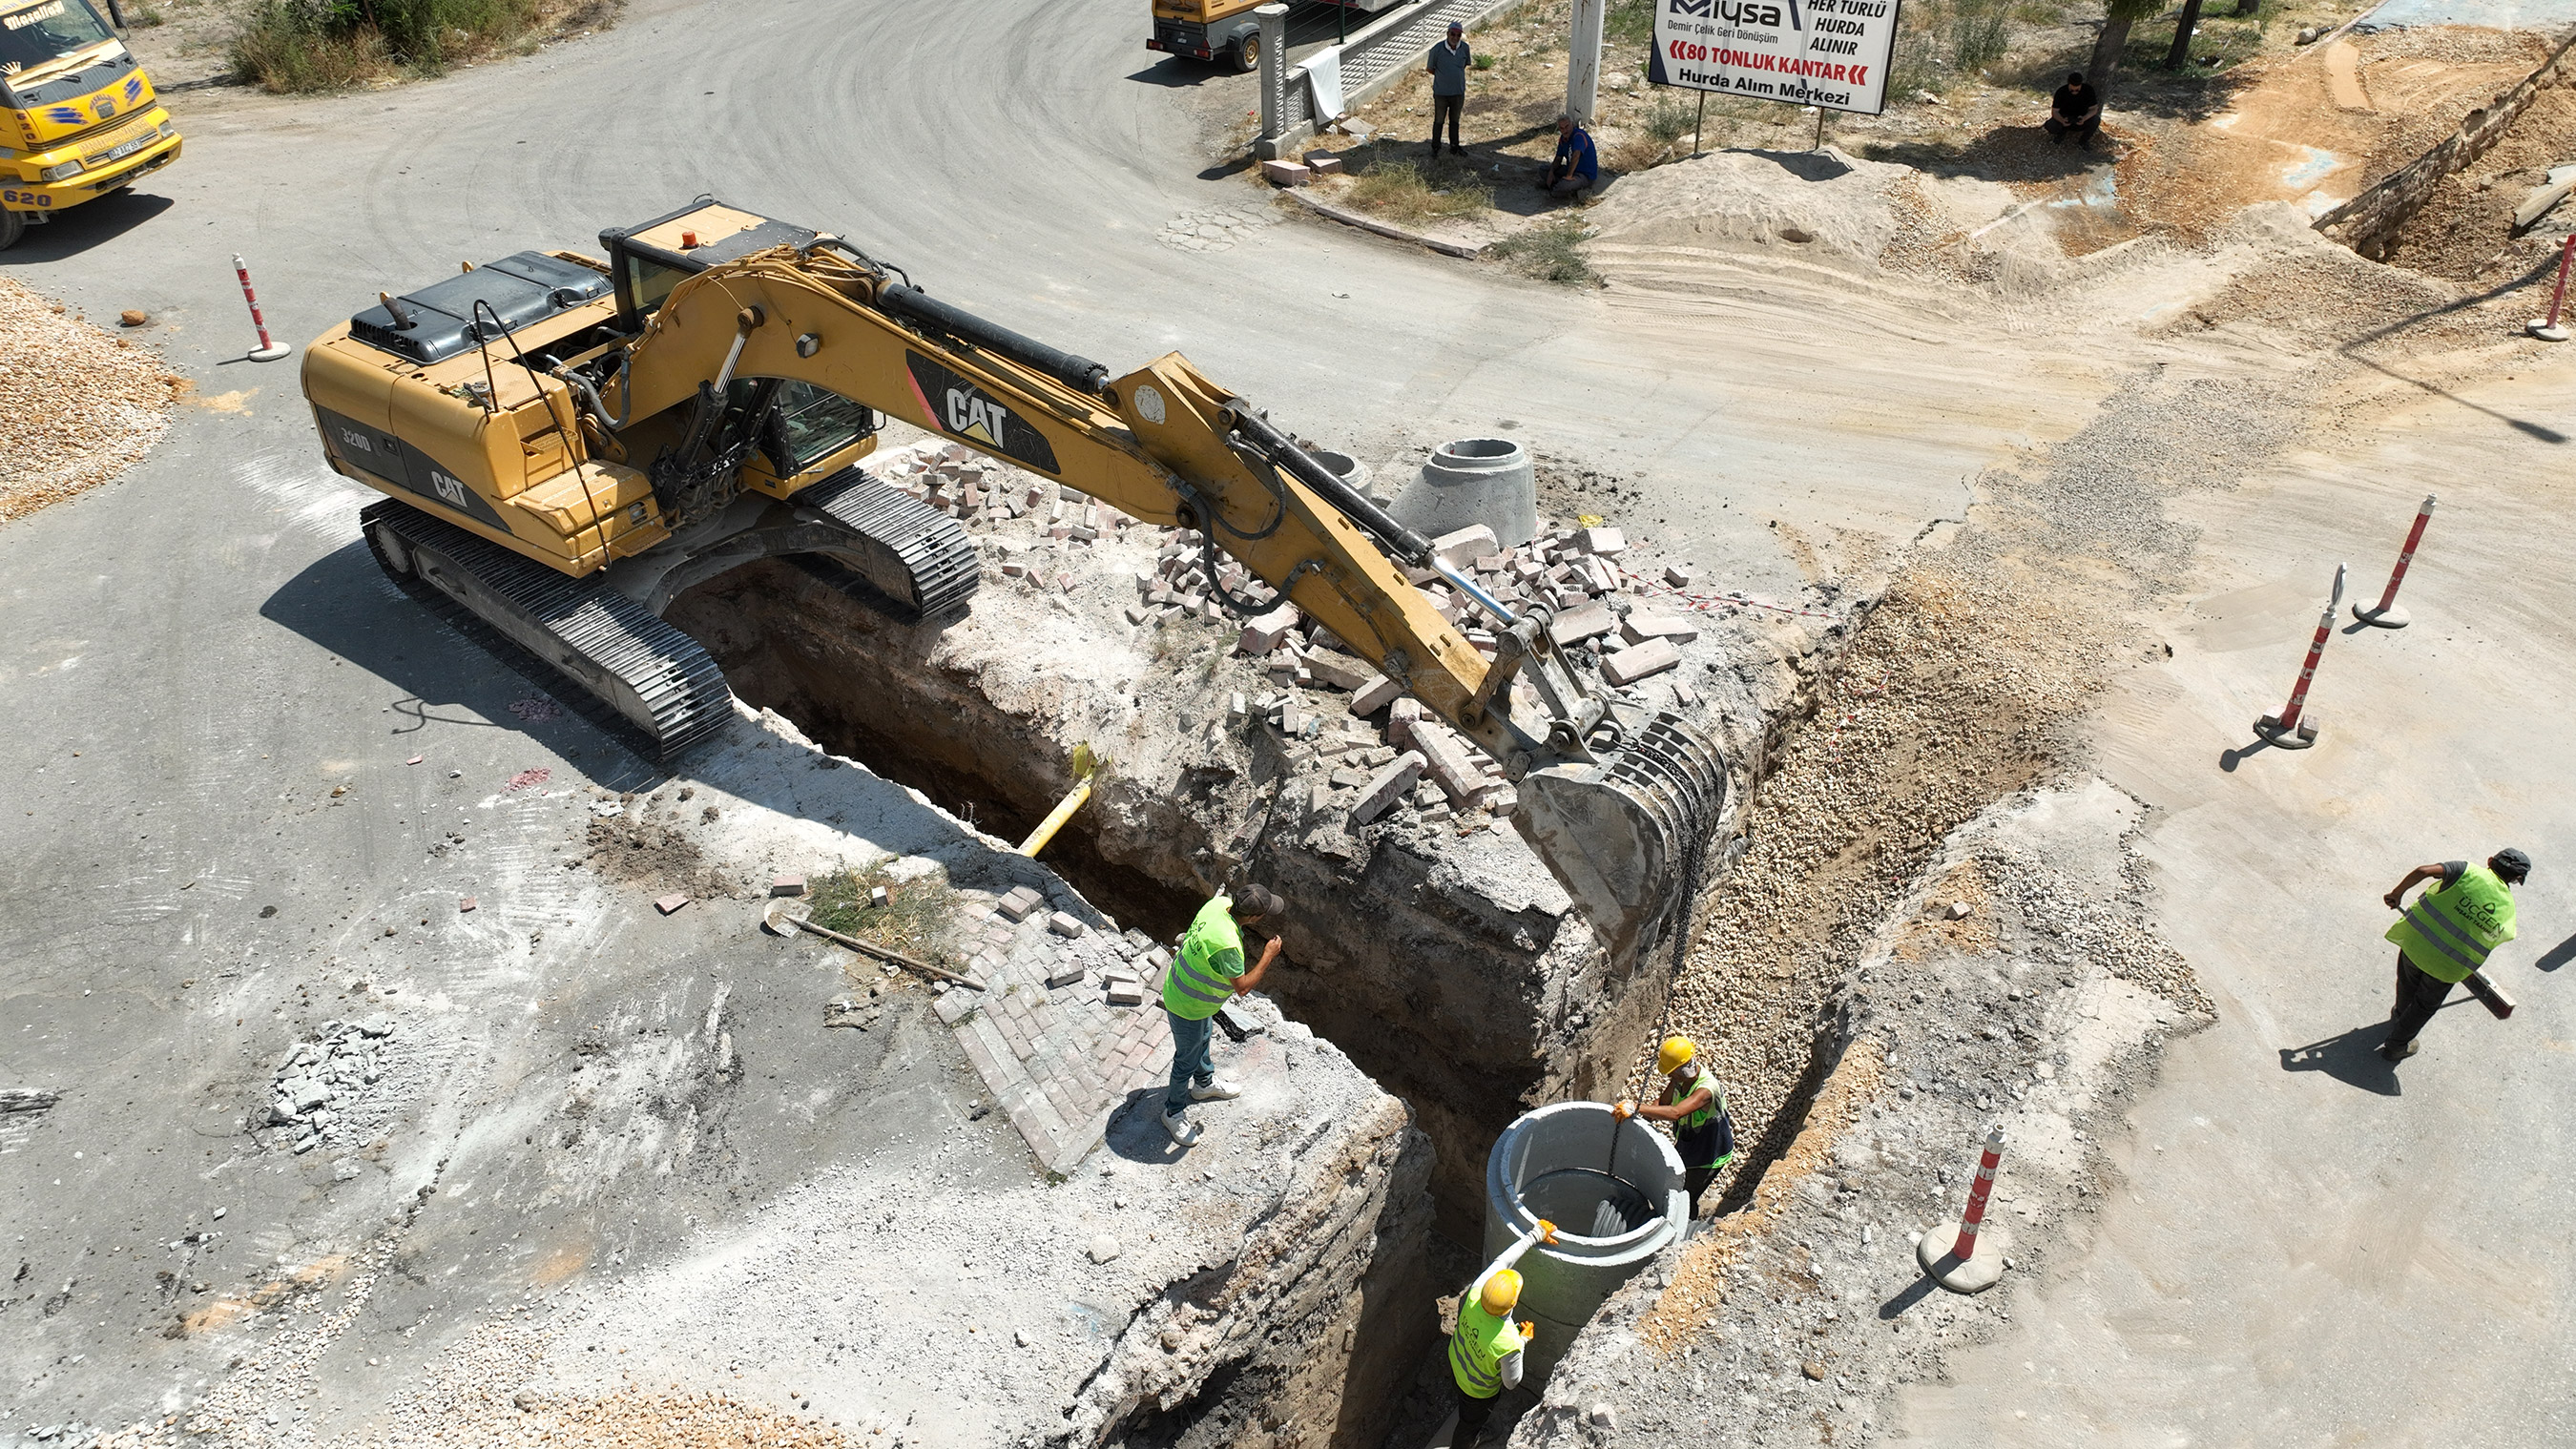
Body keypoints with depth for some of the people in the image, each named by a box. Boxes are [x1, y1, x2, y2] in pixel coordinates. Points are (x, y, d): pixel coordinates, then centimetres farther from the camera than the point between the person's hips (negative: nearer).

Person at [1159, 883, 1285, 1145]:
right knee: (1188, 1058, 14)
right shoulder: (1227, 945, -44)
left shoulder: (1219, 903, -20)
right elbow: (1242, 986, -30)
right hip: (1187, 1007, -9)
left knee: (1203, 1038, 32)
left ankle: (1204, 1083, 58)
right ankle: (1174, 1112, 37)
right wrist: (1268, 956, -22)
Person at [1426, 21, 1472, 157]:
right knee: (1439, 121, 11)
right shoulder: (1437, 49, -18)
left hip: (1458, 92, 3)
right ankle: (1435, 148, 28)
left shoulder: (1465, 48, -8)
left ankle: (1454, 147, 33)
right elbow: (1429, 68, -4)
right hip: (1441, 93, -3)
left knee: (1455, 121, 18)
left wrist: (1455, 74, 6)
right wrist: (1442, 76, 3)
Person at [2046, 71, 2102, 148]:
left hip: (2081, 120, 0)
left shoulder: (2088, 90, -17)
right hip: (2065, 118, 0)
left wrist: (2084, 118, -37)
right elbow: (2055, 111, -16)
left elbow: (2094, 109, -13)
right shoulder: (2061, 92, -18)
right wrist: (2062, 120, -40)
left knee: (2095, 119, -32)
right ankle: (2062, 132, 7)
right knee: (2050, 125, -32)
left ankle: (2083, 141, -2)